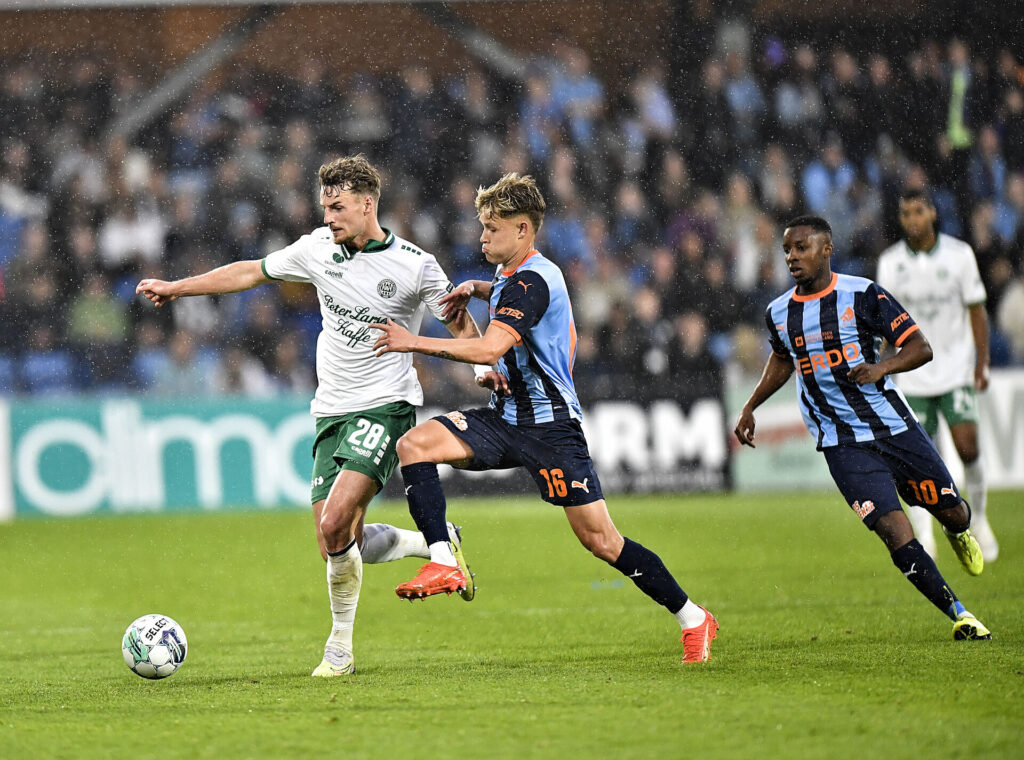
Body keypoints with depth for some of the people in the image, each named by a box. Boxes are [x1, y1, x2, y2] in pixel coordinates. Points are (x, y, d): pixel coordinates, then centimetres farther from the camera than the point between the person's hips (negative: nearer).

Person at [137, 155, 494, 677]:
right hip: (332, 412, 6)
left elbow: (461, 325, 5)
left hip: (385, 405, -6)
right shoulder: (318, 248, 5)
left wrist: (485, 366, -15)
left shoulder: (415, 266, -6)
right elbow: (251, 273, 17)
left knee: (335, 525, -23)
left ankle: (340, 646, -5)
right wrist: (177, 287, 17)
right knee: (340, 546, -2)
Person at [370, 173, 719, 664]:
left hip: (549, 428, -9)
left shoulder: (529, 283, -18)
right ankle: (443, 563, -22)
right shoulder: (514, 274, 12)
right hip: (506, 417, 9)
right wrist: (477, 290, 23)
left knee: (599, 539, -7)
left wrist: (414, 343, -28)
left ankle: (692, 618, 6)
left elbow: (488, 349, -32)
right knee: (414, 444, -13)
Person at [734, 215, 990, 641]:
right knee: (894, 532, -15)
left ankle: (959, 533, 46)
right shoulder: (779, 314, 4)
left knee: (951, 511, 6)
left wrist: (881, 368, -26)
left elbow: (920, 347, -9)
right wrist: (750, 408, 23)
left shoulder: (862, 295, -8)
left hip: (894, 427, -1)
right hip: (843, 444, 1)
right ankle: (957, 614, -5)